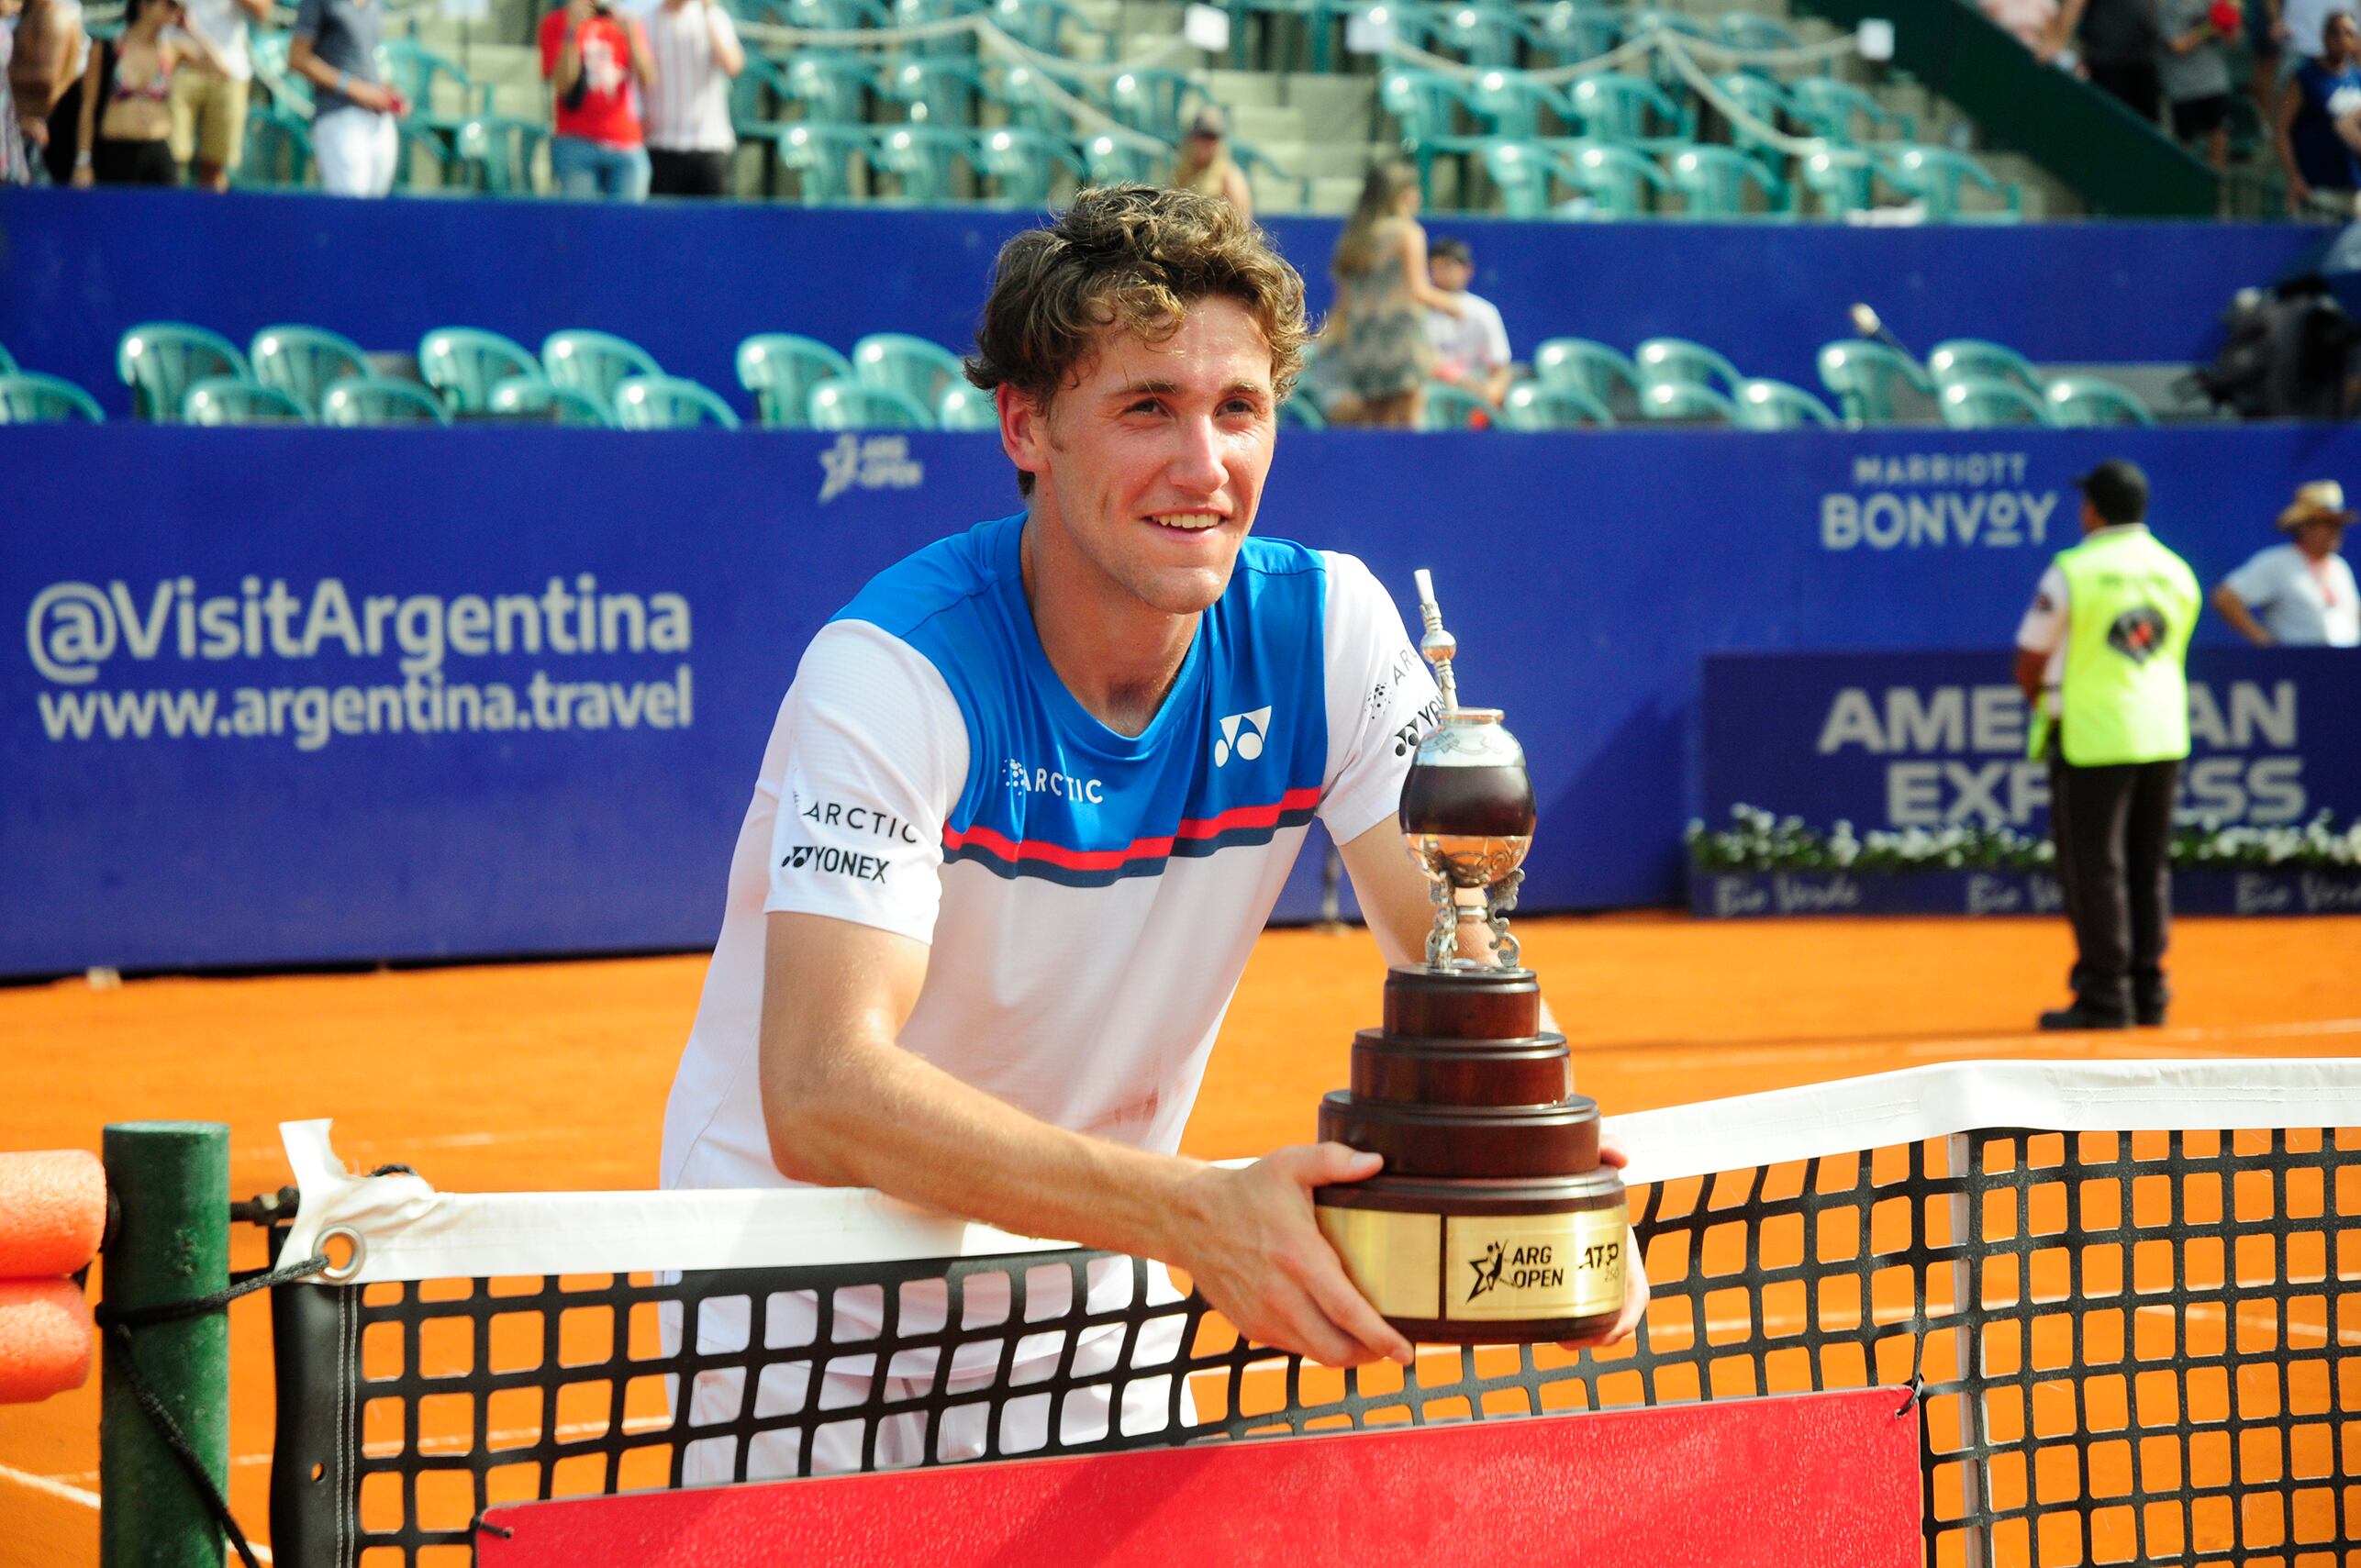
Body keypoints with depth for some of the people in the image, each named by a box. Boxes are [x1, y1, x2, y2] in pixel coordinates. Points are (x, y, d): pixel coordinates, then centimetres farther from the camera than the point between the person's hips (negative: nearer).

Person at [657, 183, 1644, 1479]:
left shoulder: (1326, 628, -11)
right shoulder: (898, 673, -27)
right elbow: (821, 1093, -38)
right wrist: (1195, 1213, -50)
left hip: (1084, 1323, 4)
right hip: (809, 1325, -4)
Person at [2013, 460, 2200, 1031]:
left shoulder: (2074, 571, -11)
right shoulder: (2178, 573, 7)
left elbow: (2030, 662, -7)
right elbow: (2172, 655, 14)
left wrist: (2042, 703, 14)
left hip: (2093, 738, -6)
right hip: (2164, 734, 6)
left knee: (2093, 866, -1)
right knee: (2150, 866, 12)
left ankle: (2105, 996, -2)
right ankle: (2148, 992, 15)